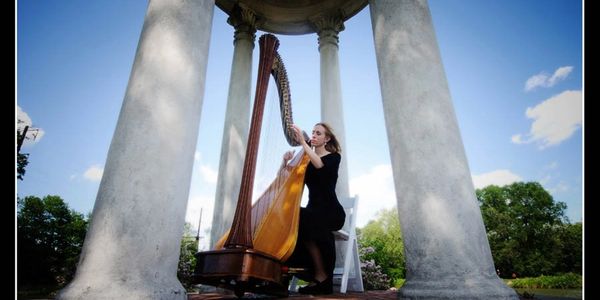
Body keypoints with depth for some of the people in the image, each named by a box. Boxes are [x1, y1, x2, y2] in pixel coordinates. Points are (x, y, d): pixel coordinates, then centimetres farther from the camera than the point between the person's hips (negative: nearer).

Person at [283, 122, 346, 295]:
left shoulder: (334, 156, 2)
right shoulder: (306, 160, 16)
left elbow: (319, 165, -22)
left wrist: (303, 142, -26)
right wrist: (287, 163, -8)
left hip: (331, 211, -4)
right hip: (312, 211, 4)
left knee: (301, 218, -33)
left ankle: (322, 276, -22)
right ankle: (314, 277, -22)